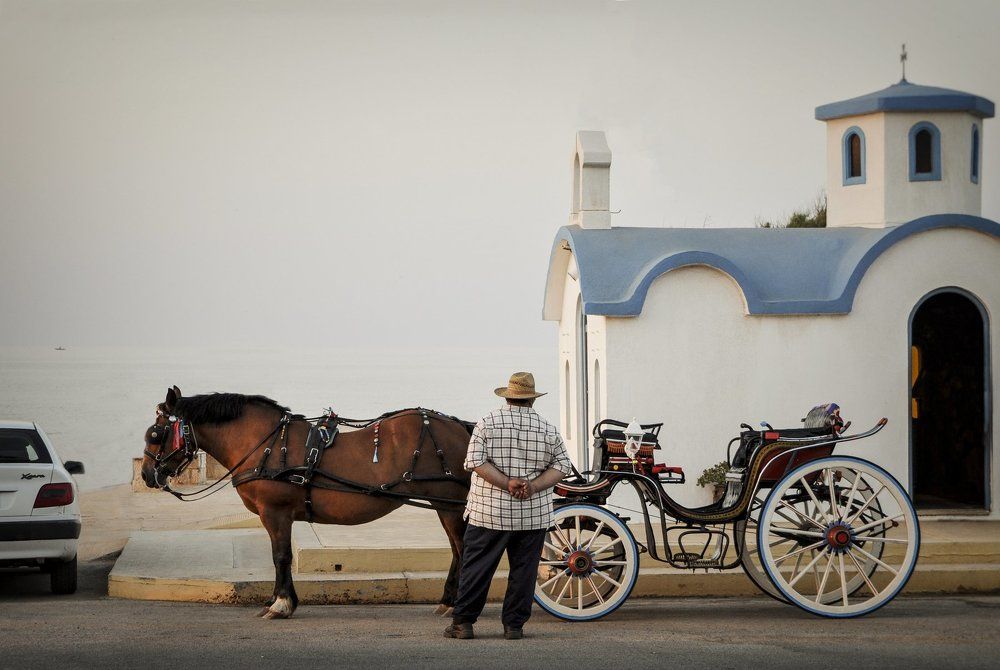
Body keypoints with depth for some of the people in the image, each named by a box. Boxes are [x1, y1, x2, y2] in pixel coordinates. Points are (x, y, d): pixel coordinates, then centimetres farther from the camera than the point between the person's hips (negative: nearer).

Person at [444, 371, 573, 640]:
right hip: (534, 515, 1)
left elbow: (476, 461, -11)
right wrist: (533, 486, -10)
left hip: (489, 511, -1)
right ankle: (514, 625, 9)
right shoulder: (548, 430, 3)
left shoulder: (488, 423, -2)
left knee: (476, 568, 6)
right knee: (523, 570, 8)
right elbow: (563, 466, -1)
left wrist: (506, 482, -12)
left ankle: (462, 623, 8)